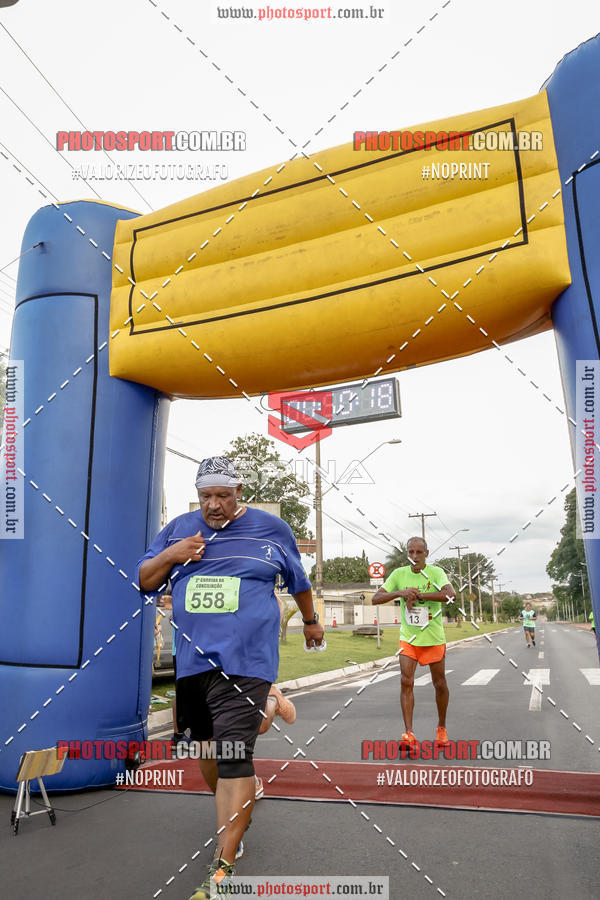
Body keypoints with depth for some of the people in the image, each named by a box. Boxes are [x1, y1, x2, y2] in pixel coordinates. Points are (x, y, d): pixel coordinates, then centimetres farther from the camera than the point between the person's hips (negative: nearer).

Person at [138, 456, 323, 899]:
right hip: (191, 660, 5)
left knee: (234, 755, -10)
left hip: (245, 661, -4)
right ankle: (232, 817, 43)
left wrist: (311, 621, 25)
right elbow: (145, 581, 9)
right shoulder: (178, 529, 6)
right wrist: (171, 556, -10)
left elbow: (298, 580, 14)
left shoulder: (272, 528, 0)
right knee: (206, 746, 18)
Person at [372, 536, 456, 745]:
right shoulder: (399, 574, -4)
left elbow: (451, 595, -30)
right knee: (406, 681, -10)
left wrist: (419, 595, -31)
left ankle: (441, 728, 31)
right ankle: (409, 733, -4)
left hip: (434, 638, -1)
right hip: (408, 638, 1)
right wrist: (401, 592, -24)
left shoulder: (436, 572, -12)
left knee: (440, 684, 10)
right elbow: (375, 599, -8)